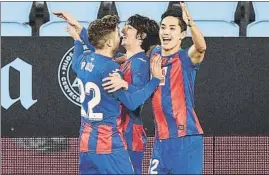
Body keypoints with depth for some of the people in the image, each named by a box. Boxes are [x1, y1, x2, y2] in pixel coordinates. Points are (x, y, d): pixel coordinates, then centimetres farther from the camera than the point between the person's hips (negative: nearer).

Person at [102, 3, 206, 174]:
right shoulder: (153, 55, 11)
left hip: (186, 138, -6)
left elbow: (201, 47, -27)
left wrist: (190, 23, -44)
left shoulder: (187, 58, -6)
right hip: (161, 139, 6)